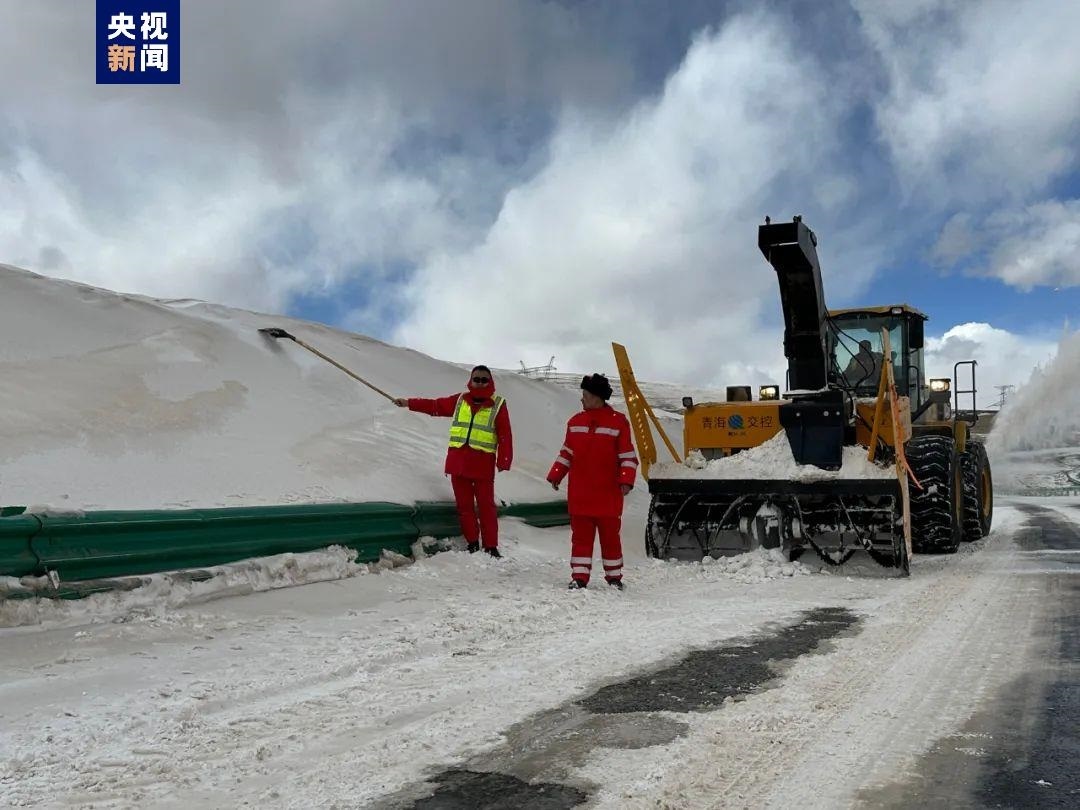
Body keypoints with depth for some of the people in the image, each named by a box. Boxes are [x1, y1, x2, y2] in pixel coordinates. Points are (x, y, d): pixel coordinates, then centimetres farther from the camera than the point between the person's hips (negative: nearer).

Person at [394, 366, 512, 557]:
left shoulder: (498, 405, 1)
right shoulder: (459, 400, 13)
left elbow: (505, 436, -4)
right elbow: (435, 406, 20)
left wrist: (504, 461, -11)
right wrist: (409, 403, 17)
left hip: (483, 464, -4)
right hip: (457, 462, 4)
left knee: (486, 506, -3)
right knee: (464, 505, 6)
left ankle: (491, 546, 3)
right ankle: (472, 543, 15)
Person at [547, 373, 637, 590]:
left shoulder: (618, 422, -2)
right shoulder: (575, 422, 9)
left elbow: (628, 456, -2)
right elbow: (566, 453, 15)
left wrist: (626, 481, -13)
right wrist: (555, 476, 8)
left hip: (608, 494, -3)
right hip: (579, 495, 3)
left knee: (610, 536, 7)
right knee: (581, 536, 4)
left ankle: (614, 577, 20)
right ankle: (579, 576, 10)